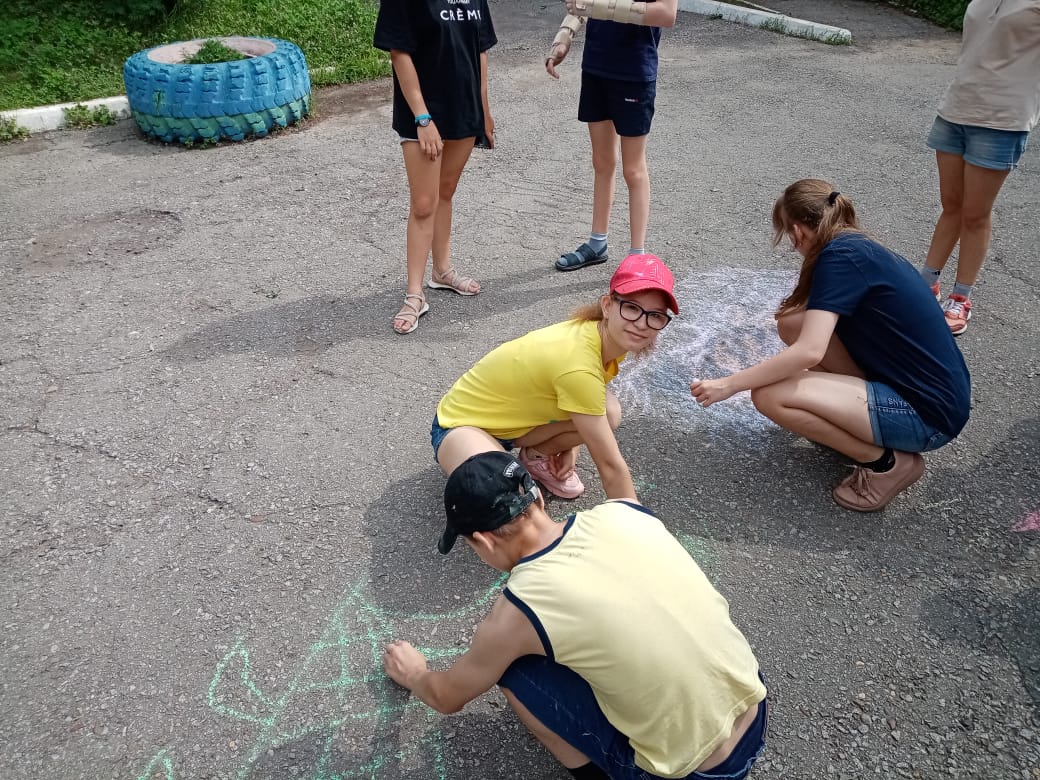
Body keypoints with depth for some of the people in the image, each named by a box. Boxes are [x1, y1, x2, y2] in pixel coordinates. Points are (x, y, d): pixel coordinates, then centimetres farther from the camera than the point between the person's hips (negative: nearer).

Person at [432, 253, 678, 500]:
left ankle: (536, 456, 8)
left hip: (512, 416, 8)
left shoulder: (611, 340, -12)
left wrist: (571, 446, -3)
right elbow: (610, 465, -30)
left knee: (608, 413, -18)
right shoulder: (577, 365, -36)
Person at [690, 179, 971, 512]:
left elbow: (809, 352, -26)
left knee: (770, 396, -18)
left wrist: (728, 384, -18)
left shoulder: (839, 255, -17)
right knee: (792, 323, 5)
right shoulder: (864, 248, 10)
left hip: (928, 413, -9)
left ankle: (887, 462, -3)